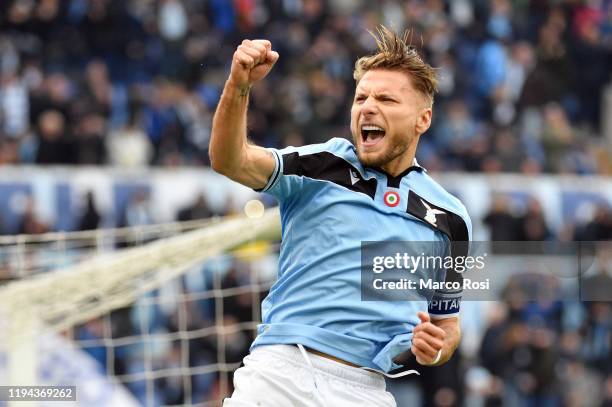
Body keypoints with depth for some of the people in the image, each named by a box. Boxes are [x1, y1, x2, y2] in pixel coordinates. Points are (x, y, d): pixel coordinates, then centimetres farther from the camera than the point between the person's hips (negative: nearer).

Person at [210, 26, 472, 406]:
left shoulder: (451, 218, 13)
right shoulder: (321, 167, 7)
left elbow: (447, 324, 21)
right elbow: (229, 161, -10)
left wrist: (434, 348, -2)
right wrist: (239, 87, -27)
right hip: (280, 372, -2)